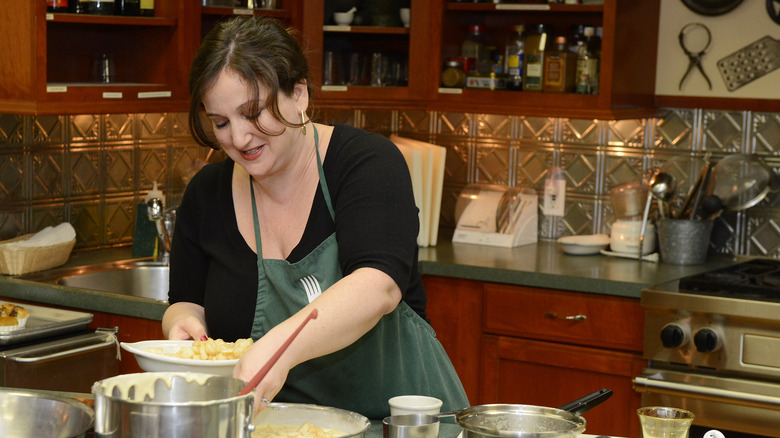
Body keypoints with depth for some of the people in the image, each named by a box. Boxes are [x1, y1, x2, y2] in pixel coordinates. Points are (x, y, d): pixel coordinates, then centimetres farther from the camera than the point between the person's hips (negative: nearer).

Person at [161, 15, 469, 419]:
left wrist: (280, 346, -41)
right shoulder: (207, 194, 4)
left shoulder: (367, 163, -11)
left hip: (397, 409, -4)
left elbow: (379, 285, -26)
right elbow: (186, 302, 14)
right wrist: (185, 321, -10)